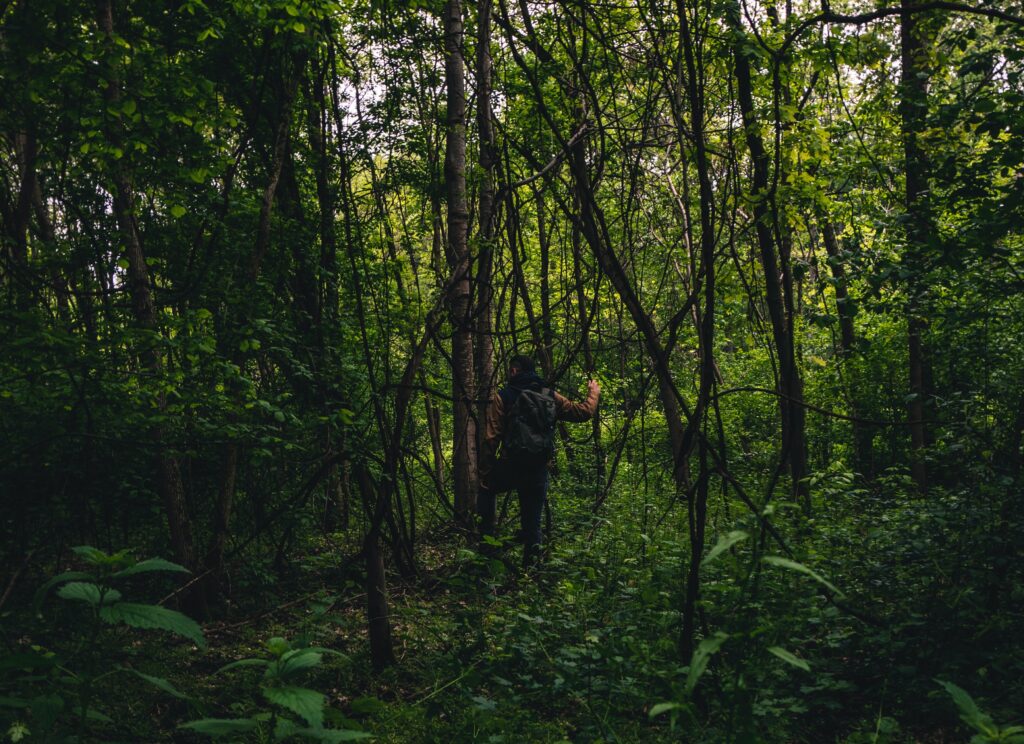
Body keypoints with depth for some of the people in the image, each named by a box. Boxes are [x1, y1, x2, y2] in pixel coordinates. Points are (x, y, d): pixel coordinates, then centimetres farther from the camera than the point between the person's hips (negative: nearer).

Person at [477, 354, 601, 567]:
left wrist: (484, 474, -5)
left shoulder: (502, 397, -2)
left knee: (487, 489, 27)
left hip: (511, 465, -3)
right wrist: (594, 392, 35)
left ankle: (487, 534, 15)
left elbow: (491, 438, -8)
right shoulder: (550, 397, 9)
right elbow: (584, 411, 15)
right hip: (539, 470, 3)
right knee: (532, 523, 13)